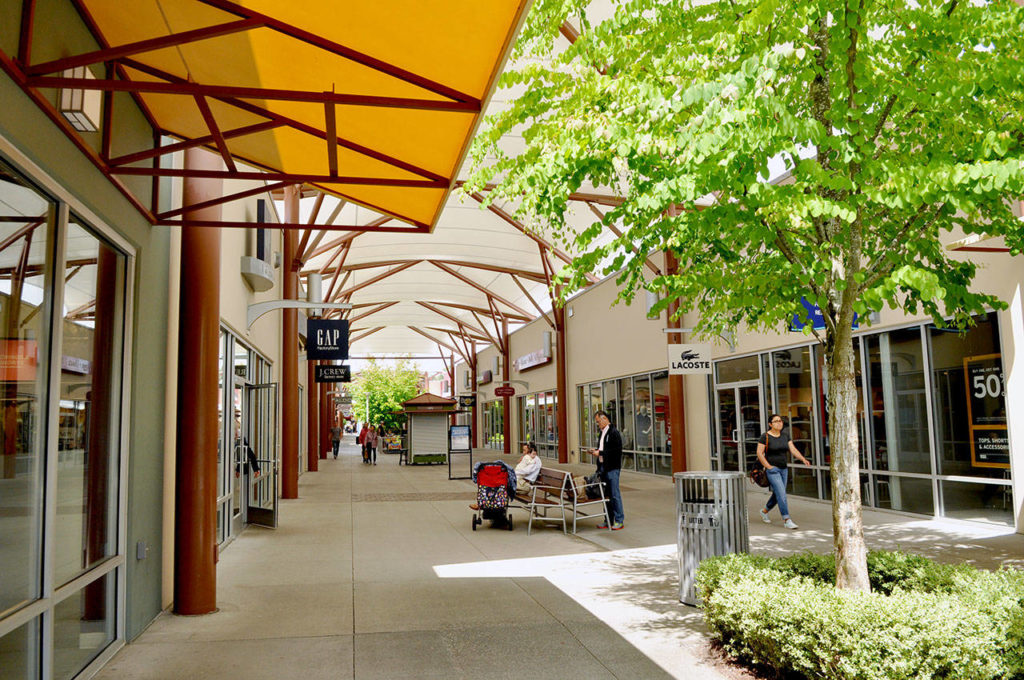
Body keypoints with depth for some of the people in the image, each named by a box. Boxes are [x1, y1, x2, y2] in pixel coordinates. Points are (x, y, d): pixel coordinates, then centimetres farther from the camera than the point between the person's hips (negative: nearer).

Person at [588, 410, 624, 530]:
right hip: (603, 467, 9)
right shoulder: (603, 433, 16)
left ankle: (619, 520, 4)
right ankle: (609, 521, 18)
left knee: (614, 494, -4)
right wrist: (596, 451, 7)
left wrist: (600, 452, -18)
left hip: (612, 468, -9)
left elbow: (617, 451, -19)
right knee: (606, 495, 11)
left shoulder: (614, 433, -12)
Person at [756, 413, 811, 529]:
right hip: (772, 469, -7)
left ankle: (764, 511, 35)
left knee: (778, 494, 13)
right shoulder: (765, 437, -9)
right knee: (781, 494, -14)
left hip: (784, 469, 7)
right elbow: (759, 453, -10)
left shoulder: (785, 436, 9)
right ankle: (787, 520, -12)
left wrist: (803, 459, -14)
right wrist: (768, 466, -15)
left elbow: (793, 450, 2)